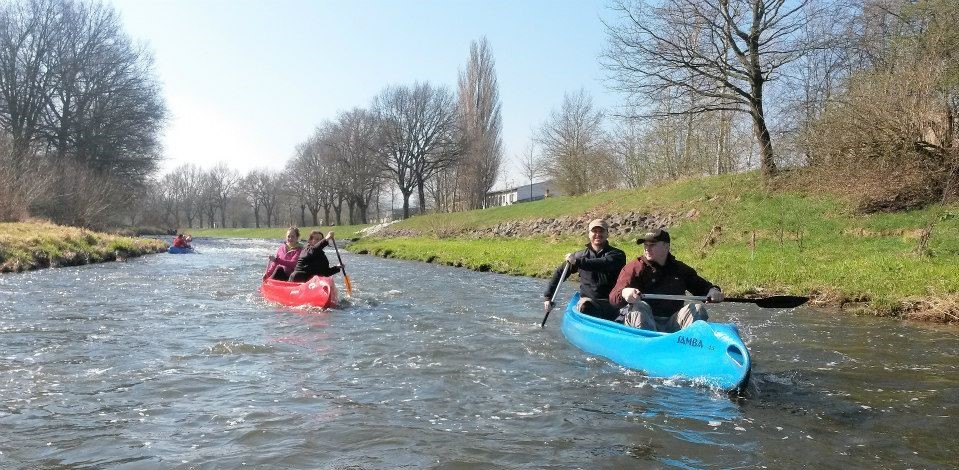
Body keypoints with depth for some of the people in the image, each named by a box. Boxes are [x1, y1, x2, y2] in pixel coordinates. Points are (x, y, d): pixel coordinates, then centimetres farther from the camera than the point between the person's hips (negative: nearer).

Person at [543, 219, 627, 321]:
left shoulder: (617, 255, 3)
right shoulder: (581, 255, 12)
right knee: (584, 305, -35)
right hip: (587, 300, 2)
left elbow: (605, 264, -22)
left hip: (610, 305, -2)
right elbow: (559, 273, 19)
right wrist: (548, 297, 12)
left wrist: (578, 262, -24)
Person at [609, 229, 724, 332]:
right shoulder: (634, 267, 4)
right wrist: (624, 293, -33)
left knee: (697, 308, -16)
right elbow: (613, 298, -8)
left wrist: (713, 290, 1)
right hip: (644, 322, -3)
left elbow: (703, 286, 27)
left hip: (672, 324, 3)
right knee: (639, 306, -31)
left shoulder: (681, 269, 16)